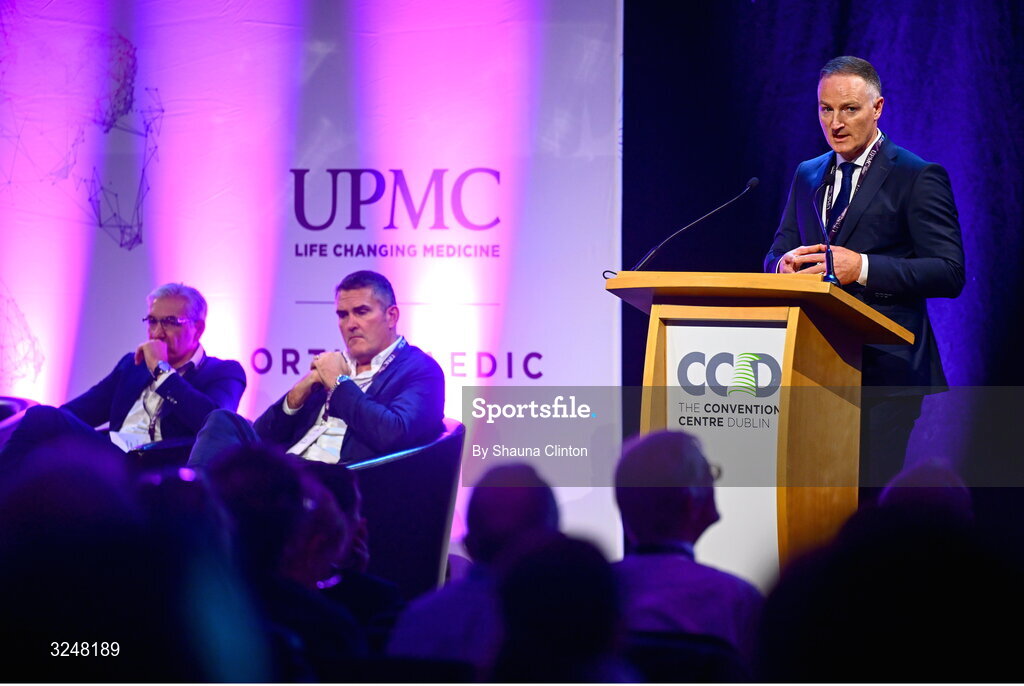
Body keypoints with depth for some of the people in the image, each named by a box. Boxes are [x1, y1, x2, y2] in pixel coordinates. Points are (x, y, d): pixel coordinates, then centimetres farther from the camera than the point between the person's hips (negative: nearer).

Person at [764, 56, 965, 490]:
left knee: (868, 486, -12)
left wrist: (862, 268, -19)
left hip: (884, 368, -5)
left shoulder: (919, 178, 0)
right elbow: (774, 258, 21)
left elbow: (949, 274, -8)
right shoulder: (807, 176, 19)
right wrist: (786, 264, -5)